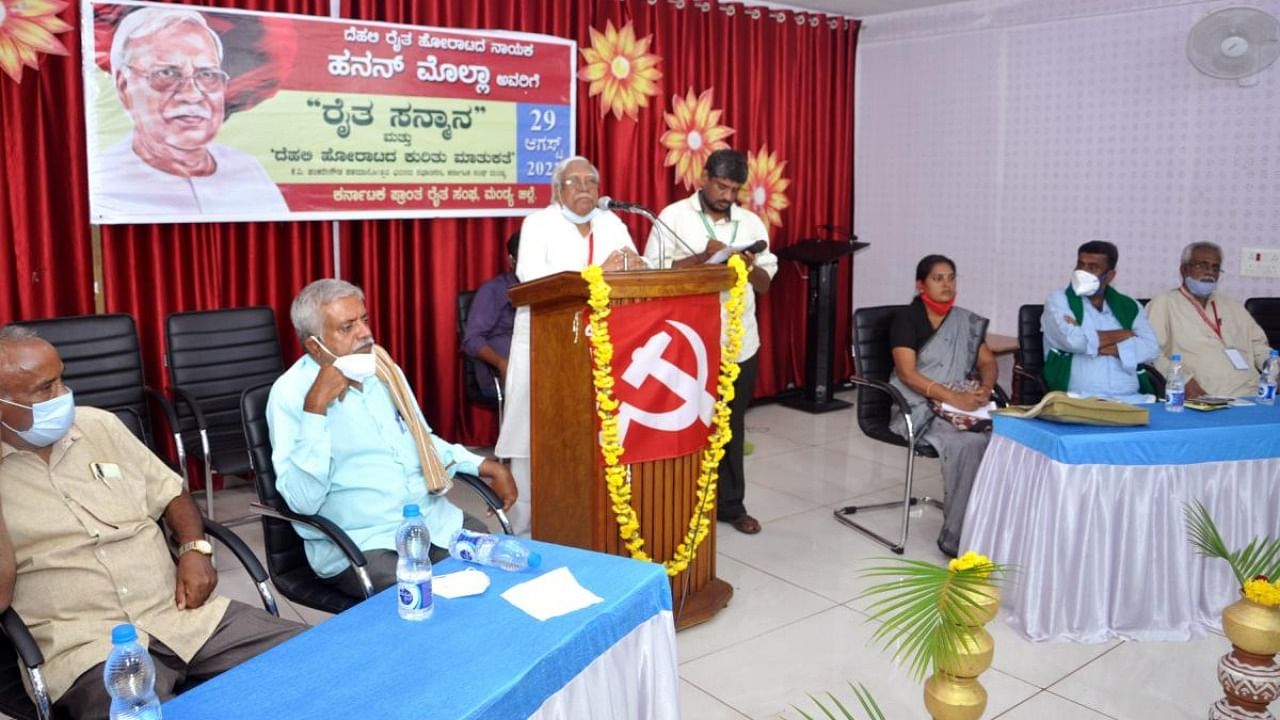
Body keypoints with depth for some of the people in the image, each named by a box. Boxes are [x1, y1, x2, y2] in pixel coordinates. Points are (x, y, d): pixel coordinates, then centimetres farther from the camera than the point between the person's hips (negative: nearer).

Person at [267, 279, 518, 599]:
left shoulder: (381, 366, 9)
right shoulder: (290, 393, -9)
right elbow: (303, 501, -20)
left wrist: (484, 465, 13)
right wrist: (316, 406, -23)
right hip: (359, 541, -6)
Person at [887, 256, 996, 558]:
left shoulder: (967, 321, 16)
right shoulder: (906, 319, -1)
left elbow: (988, 362, 16)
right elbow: (907, 374, -12)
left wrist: (985, 389, -7)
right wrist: (952, 398, -21)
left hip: (965, 404, 5)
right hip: (920, 406, -5)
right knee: (967, 443, -33)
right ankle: (957, 536, -23)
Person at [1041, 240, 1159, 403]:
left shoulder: (1129, 306, 17)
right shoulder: (1059, 299, 7)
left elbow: (1150, 348, 1)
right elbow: (1073, 340, -12)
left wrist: (1094, 345, -10)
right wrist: (1124, 333, 3)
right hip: (1081, 399, -3)